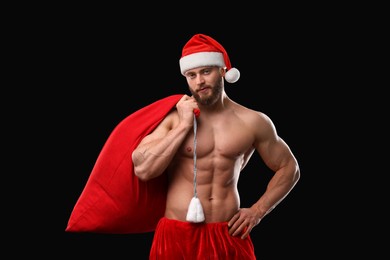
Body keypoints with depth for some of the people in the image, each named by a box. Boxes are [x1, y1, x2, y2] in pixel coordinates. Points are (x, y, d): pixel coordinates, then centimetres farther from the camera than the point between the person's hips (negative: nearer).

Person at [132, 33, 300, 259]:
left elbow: (289, 169, 13)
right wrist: (184, 126, -13)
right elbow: (143, 169, -14)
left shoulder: (252, 122, 2)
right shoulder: (173, 117, -2)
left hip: (230, 236, 1)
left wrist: (257, 211, 3)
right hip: (177, 235, -1)